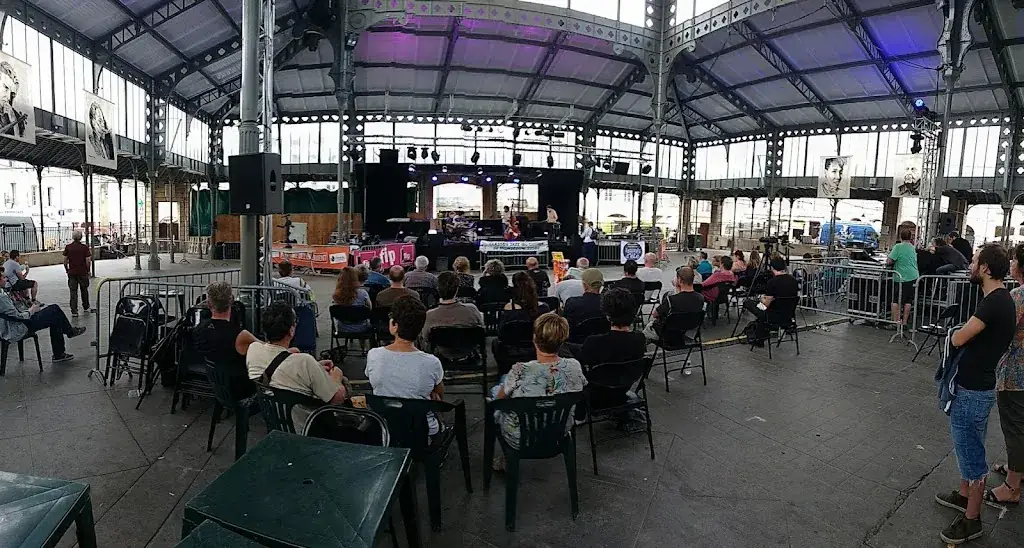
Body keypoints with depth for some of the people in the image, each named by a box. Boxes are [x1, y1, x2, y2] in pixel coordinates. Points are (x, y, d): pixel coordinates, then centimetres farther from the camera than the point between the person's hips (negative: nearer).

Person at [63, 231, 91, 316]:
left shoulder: (68, 247, -1)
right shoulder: (84, 247, -8)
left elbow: (65, 261, 1)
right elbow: (87, 261, -8)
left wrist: (67, 270, 14)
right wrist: (88, 270, 4)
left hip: (72, 273, 1)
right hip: (83, 272, -1)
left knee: (73, 292, 3)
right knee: (84, 290, 16)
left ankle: (74, 311, -2)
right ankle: (85, 308, 27)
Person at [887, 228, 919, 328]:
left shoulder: (898, 247, -10)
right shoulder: (913, 247, 11)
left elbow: (889, 261, -15)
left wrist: (887, 263, 6)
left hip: (901, 277, -5)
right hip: (914, 277, 5)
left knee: (896, 300, 1)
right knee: (908, 301, 9)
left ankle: (895, 321, 0)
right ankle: (904, 321, 13)